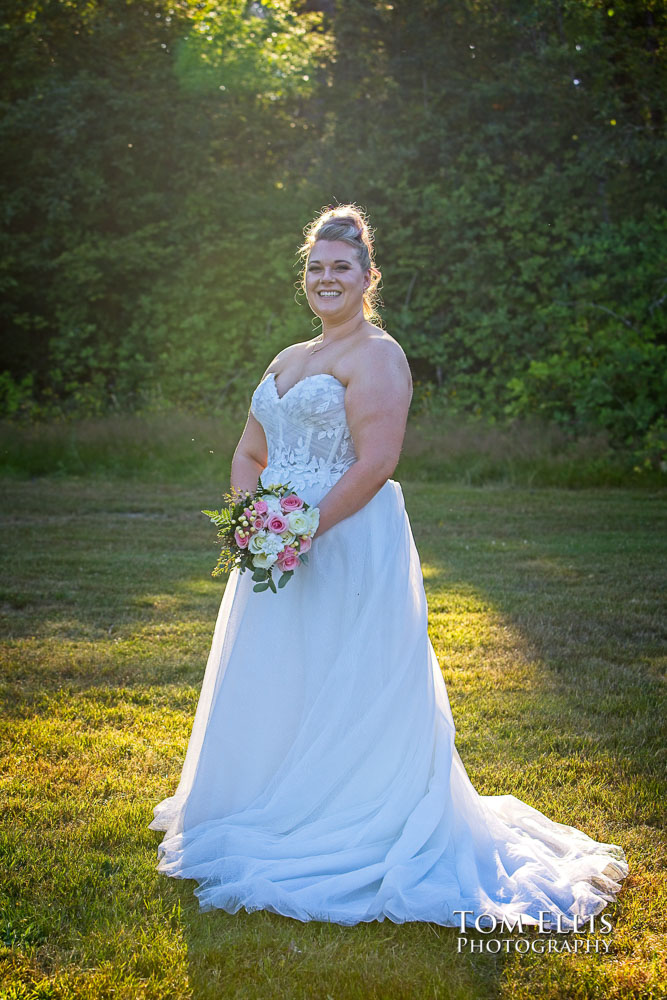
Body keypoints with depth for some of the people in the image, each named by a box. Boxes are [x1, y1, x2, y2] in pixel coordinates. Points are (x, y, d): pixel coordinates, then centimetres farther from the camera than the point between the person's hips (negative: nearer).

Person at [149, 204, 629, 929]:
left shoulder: (376, 355, -9)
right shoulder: (288, 360, 17)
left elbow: (374, 464, -19)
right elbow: (250, 453, 16)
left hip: (350, 547, -8)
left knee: (341, 694, -1)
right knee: (269, 690, 15)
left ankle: (343, 837, 13)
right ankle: (272, 822, 32)